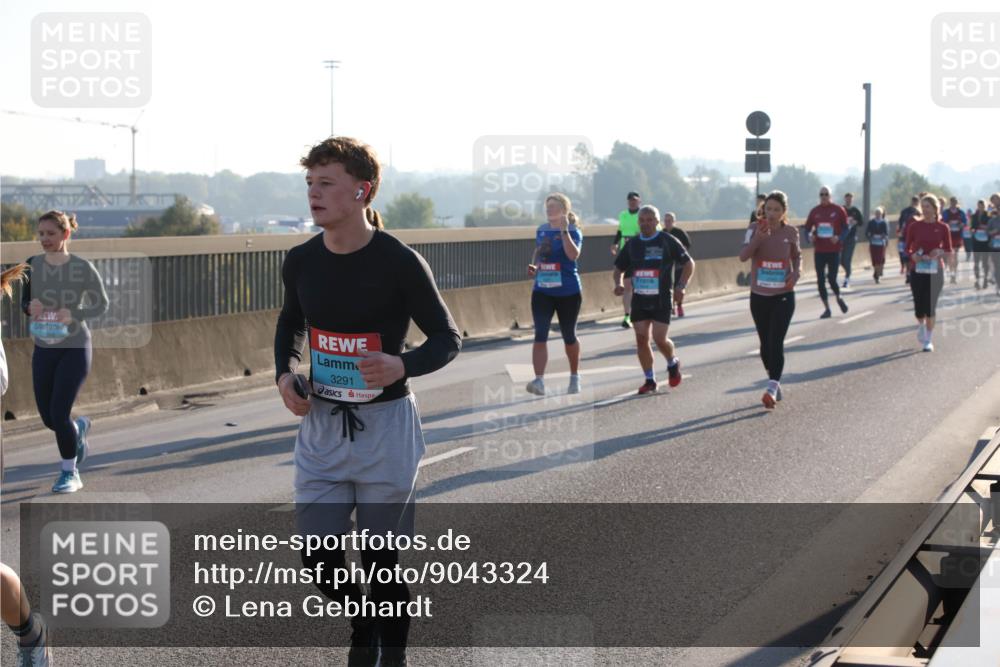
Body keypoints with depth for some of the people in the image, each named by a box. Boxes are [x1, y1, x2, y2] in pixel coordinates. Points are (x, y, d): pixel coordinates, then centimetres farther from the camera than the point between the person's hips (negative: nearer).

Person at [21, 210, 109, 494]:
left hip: (75, 347, -4)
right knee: (47, 417, 8)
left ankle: (70, 473, 9)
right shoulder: (32, 265, -2)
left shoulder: (83, 268, -11)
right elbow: (24, 302, 9)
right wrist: (31, 307, -15)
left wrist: (73, 315, -19)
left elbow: (101, 304, -1)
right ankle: (79, 428, 45)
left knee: (59, 413, -11)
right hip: (43, 349, 4)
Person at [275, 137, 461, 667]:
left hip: (385, 425, -4)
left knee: (382, 559, 4)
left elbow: (447, 338, -6)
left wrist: (402, 365, -25)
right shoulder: (301, 261, 1)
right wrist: (285, 373, 0)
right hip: (321, 425, 4)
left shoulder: (399, 263, -14)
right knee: (317, 557, 4)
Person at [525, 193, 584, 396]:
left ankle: (574, 377, 31)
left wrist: (564, 230, -27)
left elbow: (573, 254, -25)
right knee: (540, 334, -10)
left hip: (568, 291, -4)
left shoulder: (572, 231, -8)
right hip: (542, 291, 4)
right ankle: (539, 381, -17)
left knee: (568, 335, 10)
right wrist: (533, 267, 4)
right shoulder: (541, 230, 9)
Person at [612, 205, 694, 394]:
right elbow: (619, 268, 18)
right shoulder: (632, 244, 8)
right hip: (639, 299, 4)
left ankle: (673, 363, 21)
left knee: (660, 339, -10)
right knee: (641, 339, 1)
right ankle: (650, 380, 11)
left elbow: (689, 263, 0)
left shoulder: (667, 241, -4)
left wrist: (681, 285, -13)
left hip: (661, 299, -4)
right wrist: (618, 283, -3)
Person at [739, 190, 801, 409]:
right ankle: (776, 383, 29)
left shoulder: (790, 232, -2)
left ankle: (772, 389, -18)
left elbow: (797, 255, 15)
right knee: (765, 344, 10)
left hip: (783, 295, -2)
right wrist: (757, 239, -30)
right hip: (759, 295, 2)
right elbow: (743, 256, -14)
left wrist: (797, 272, -5)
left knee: (776, 343, -14)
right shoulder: (756, 229, -4)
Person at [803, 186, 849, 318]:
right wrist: (810, 236, -12)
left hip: (834, 250, -3)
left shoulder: (838, 210, -2)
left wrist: (839, 237, -18)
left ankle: (839, 298, 26)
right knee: (820, 281, 0)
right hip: (819, 251, 3)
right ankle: (827, 308, 12)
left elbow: (845, 228, 0)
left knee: (832, 279, -6)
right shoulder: (814, 211, 4)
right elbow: (807, 228, 10)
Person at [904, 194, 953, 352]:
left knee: (930, 305, -3)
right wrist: (913, 255, -16)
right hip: (917, 269, 1)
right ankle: (921, 325, 33)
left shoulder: (942, 227, 0)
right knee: (919, 304, -1)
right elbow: (907, 248, 5)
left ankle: (928, 340, 9)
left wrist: (940, 252, -16)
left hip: (935, 270, -1)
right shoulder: (914, 226, 0)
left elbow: (948, 251, 6)